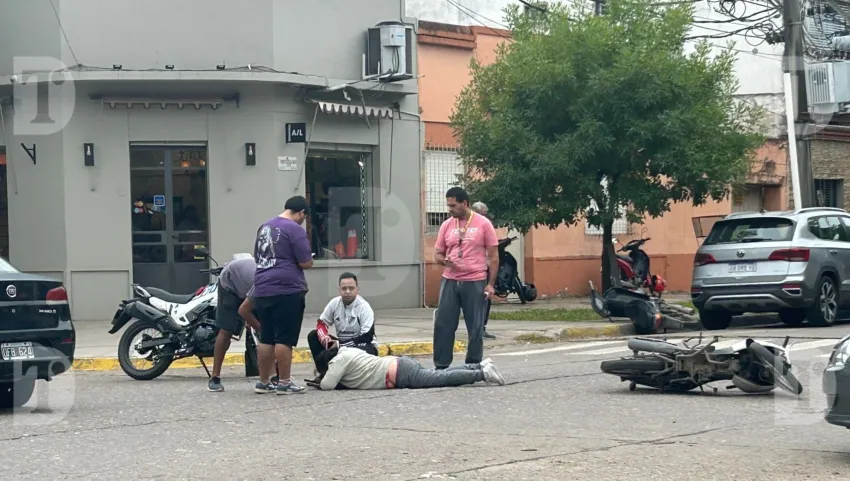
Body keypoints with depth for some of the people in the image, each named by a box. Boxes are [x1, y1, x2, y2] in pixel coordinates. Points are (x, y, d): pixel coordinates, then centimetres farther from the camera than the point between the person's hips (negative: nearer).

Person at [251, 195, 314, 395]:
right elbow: (306, 263, -11)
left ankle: (263, 382, 15)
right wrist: (309, 258, 9)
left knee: (266, 338, 11)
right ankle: (284, 383, -2)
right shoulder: (294, 229, -9)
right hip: (287, 290, -8)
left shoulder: (264, 226, 16)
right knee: (285, 338, -4)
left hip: (262, 290, 8)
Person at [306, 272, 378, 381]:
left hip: (364, 346, -5)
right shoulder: (335, 303, -4)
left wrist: (340, 344, -25)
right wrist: (324, 336, -22)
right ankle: (325, 372, -16)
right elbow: (321, 323, 3)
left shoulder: (364, 307, -17)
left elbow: (367, 336, -23)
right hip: (341, 344, 5)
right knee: (313, 335, -9)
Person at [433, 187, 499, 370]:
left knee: (475, 327, 3)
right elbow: (438, 254, 14)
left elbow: (493, 256, 0)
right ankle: (441, 366, 8)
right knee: (443, 324, 0)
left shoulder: (483, 224, -2)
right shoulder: (446, 225, 8)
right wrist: (444, 260, -10)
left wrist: (490, 284, -6)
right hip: (450, 281, 3)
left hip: (475, 283, -3)